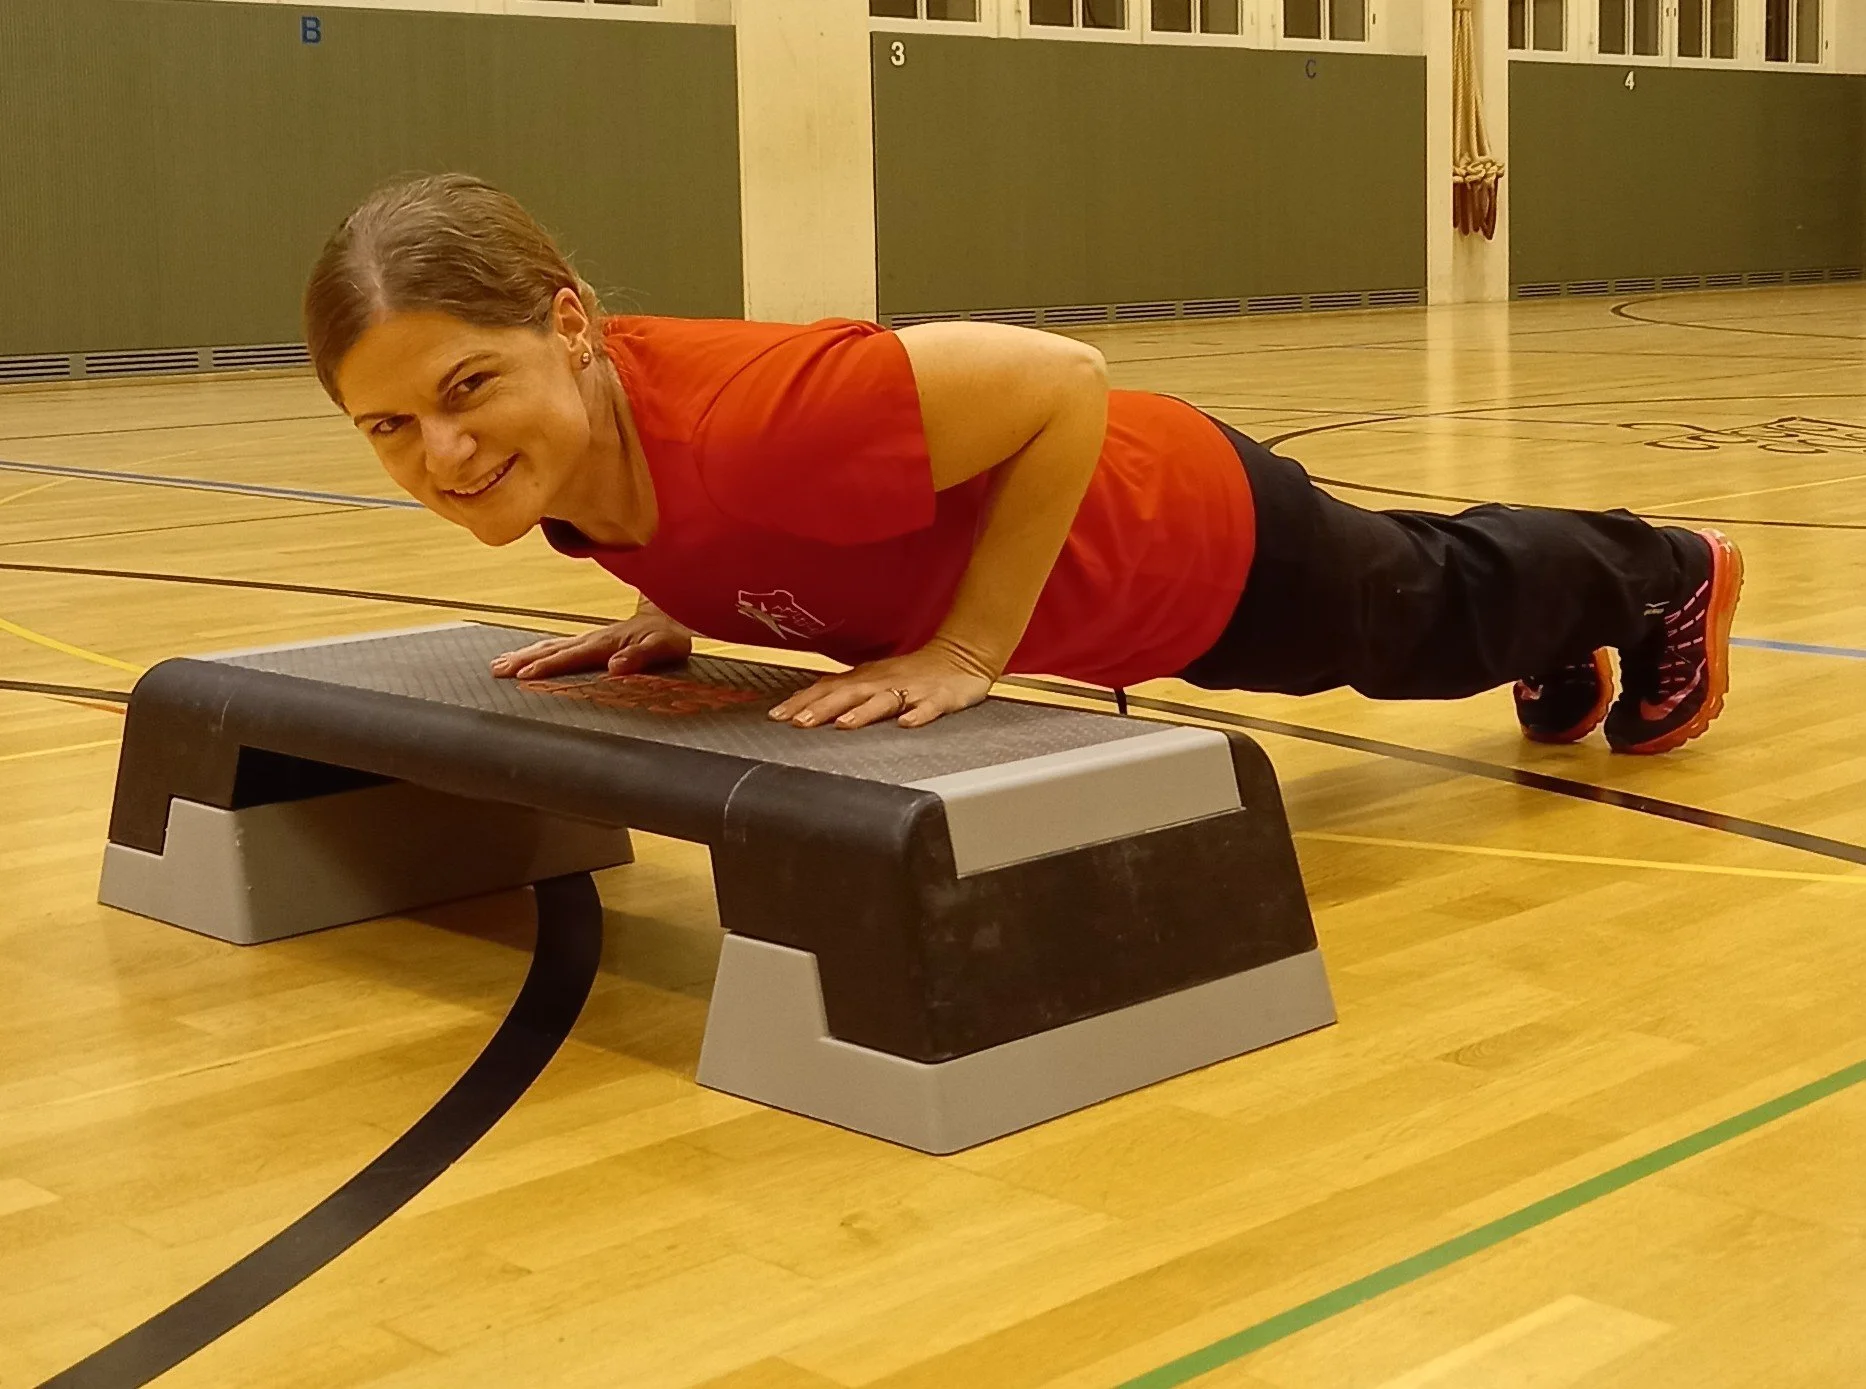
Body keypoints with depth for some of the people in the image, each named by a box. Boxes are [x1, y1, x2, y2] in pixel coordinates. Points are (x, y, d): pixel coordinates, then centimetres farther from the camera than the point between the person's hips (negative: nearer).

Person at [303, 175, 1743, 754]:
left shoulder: (743, 421, -46)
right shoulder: (550, 424, -23)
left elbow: (1067, 380, -37)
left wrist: (968, 650, -35)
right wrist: (673, 607, -12)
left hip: (1203, 539, -6)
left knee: (1433, 617, 29)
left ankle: (1664, 577, 61)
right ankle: (1571, 655, 69)